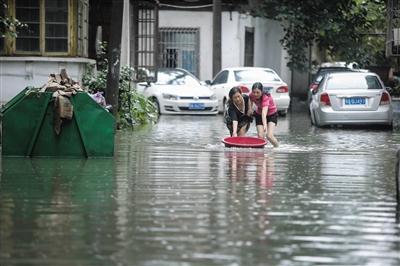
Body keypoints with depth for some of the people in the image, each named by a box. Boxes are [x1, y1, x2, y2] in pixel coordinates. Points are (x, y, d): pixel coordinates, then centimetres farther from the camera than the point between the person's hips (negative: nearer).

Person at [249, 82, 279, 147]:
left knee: (269, 136, -20)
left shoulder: (266, 97, -36)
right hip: (259, 114, 5)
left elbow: (264, 112, -50)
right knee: (260, 136, -14)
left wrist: (265, 125, -61)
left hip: (272, 114, -4)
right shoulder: (252, 96, -21)